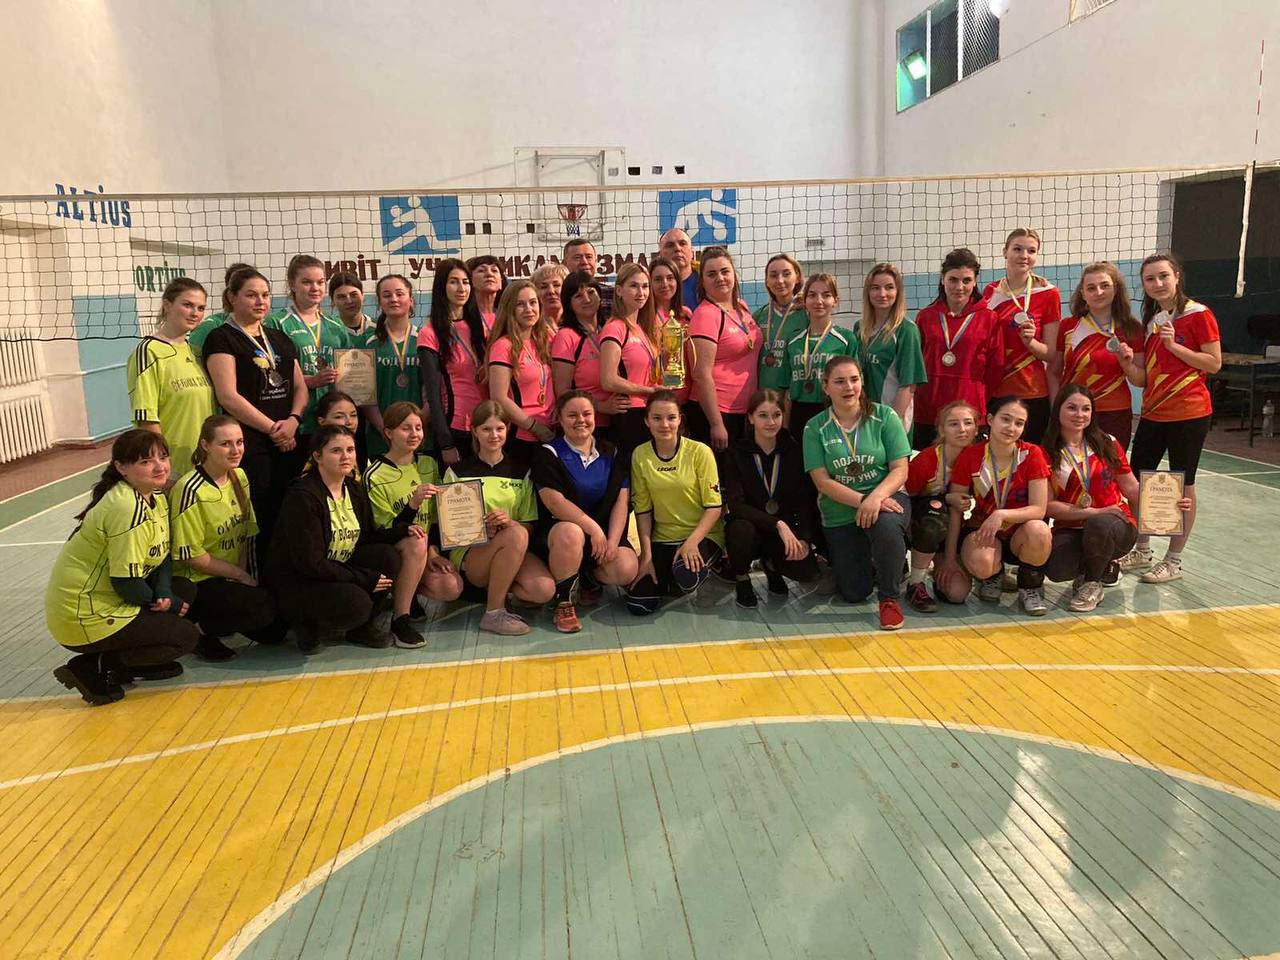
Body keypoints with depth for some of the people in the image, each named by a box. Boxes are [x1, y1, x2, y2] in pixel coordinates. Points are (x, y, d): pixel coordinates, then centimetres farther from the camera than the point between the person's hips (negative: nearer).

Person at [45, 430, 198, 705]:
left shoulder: (157, 497, 5)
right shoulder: (128, 509, -25)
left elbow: (164, 555, 8)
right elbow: (126, 584, -24)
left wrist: (165, 594, -10)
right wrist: (170, 604, -9)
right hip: (85, 618, -9)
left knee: (183, 589, 12)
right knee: (185, 636, -5)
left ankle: (135, 662, 11)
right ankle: (92, 670, -2)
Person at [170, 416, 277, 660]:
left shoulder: (239, 477, 4)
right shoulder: (190, 490, -19)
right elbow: (190, 555, -17)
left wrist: (242, 572, -6)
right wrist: (239, 574, -10)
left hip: (231, 577, 7)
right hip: (196, 583, -7)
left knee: (274, 632, -2)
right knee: (263, 610, -26)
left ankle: (211, 622, 19)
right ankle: (202, 631, -1)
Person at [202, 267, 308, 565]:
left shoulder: (280, 339, 17)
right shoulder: (222, 338, -2)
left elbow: (300, 387, 14)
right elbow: (228, 397, -11)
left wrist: (293, 420, -6)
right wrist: (273, 428, -12)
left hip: (289, 443, 6)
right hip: (250, 447, -5)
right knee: (258, 522, -4)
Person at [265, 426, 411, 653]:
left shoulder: (354, 489, 4)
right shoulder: (302, 497, -21)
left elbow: (368, 537, 12)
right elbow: (310, 564, -24)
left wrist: (404, 530, -7)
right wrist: (365, 579, -23)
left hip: (337, 571, 8)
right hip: (294, 583, -8)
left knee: (388, 556, -14)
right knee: (356, 603, -32)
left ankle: (362, 627, 3)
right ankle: (309, 627, 0)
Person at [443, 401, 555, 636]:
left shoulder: (520, 471, 11)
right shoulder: (458, 472, 3)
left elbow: (529, 525, 7)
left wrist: (509, 522, -15)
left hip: (514, 552, 3)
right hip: (469, 551, -3)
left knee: (544, 589, -28)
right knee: (517, 535, -35)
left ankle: (495, 588, 3)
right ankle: (493, 613, -21)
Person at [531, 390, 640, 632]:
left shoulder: (611, 454, 8)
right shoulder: (548, 454, -4)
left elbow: (621, 501, 1)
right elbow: (554, 502, -17)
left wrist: (612, 541, -14)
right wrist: (593, 528, -25)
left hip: (604, 533, 4)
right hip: (556, 530, -3)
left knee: (627, 569, -24)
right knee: (570, 534, -39)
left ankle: (589, 580, 12)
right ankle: (564, 601, -14)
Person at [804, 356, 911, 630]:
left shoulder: (884, 416, -4)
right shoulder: (815, 428, -3)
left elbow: (900, 470, -9)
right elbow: (822, 481, -9)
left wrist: (875, 497, -27)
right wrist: (862, 500, -23)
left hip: (886, 498, -1)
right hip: (839, 514, 2)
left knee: (886, 525, -39)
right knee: (854, 593, 0)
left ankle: (890, 597, -12)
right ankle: (870, 565, 38)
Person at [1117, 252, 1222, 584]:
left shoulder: (1198, 314, -7)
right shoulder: (1149, 322, 11)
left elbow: (1214, 363, -11)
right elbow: (1142, 379, 7)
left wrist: (1174, 345, -18)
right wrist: (1127, 361, -13)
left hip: (1189, 414, -6)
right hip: (1153, 413, 7)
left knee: (1182, 486, 2)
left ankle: (1174, 561, 12)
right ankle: (1141, 551, 24)